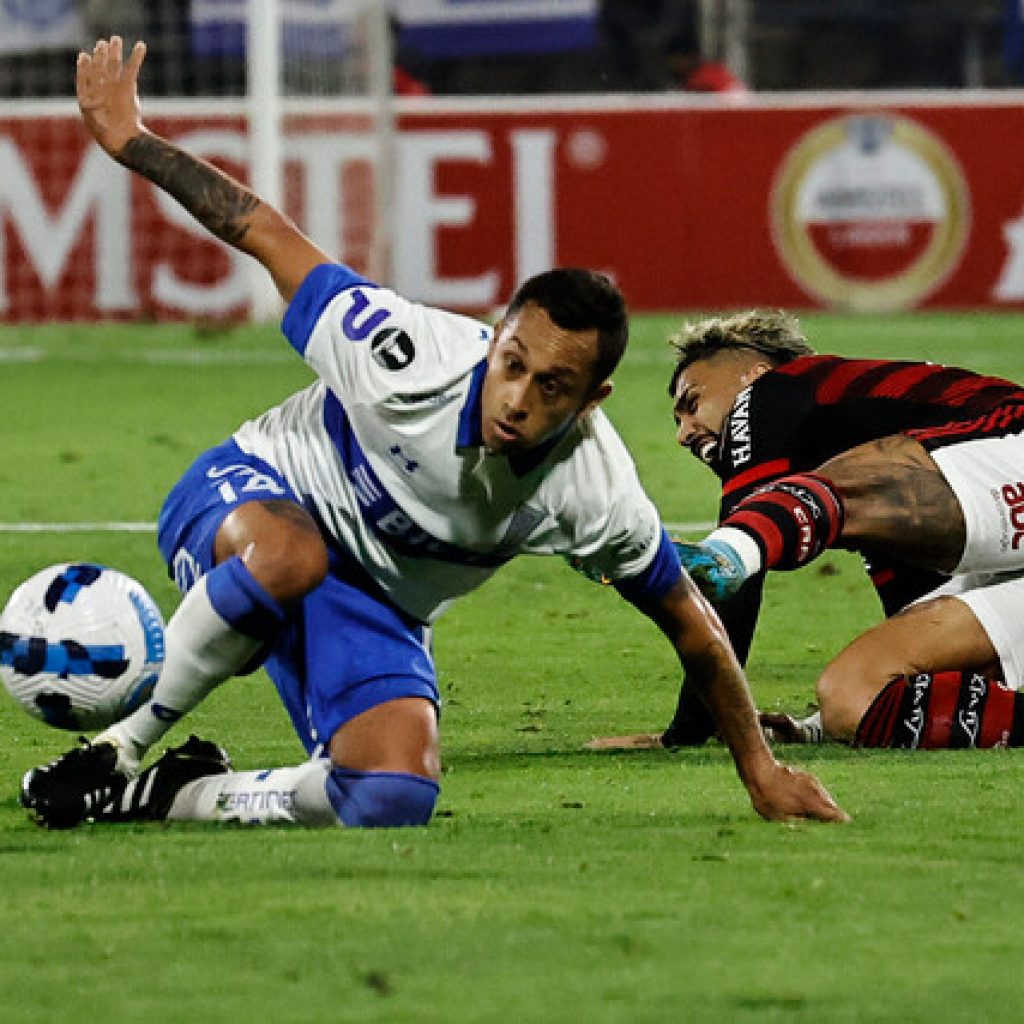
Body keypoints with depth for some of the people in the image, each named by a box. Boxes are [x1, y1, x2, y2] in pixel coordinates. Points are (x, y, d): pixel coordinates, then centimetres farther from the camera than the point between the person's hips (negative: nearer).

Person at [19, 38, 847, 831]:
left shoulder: (596, 498, -24)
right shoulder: (409, 360, -33)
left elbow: (693, 627, -8)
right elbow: (265, 234, -20)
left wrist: (760, 771, 1)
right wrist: (128, 138, -14)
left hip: (375, 609, 4)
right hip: (251, 497, -4)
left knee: (395, 804, -18)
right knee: (293, 556, -43)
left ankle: (184, 797, 6)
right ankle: (126, 744, -23)